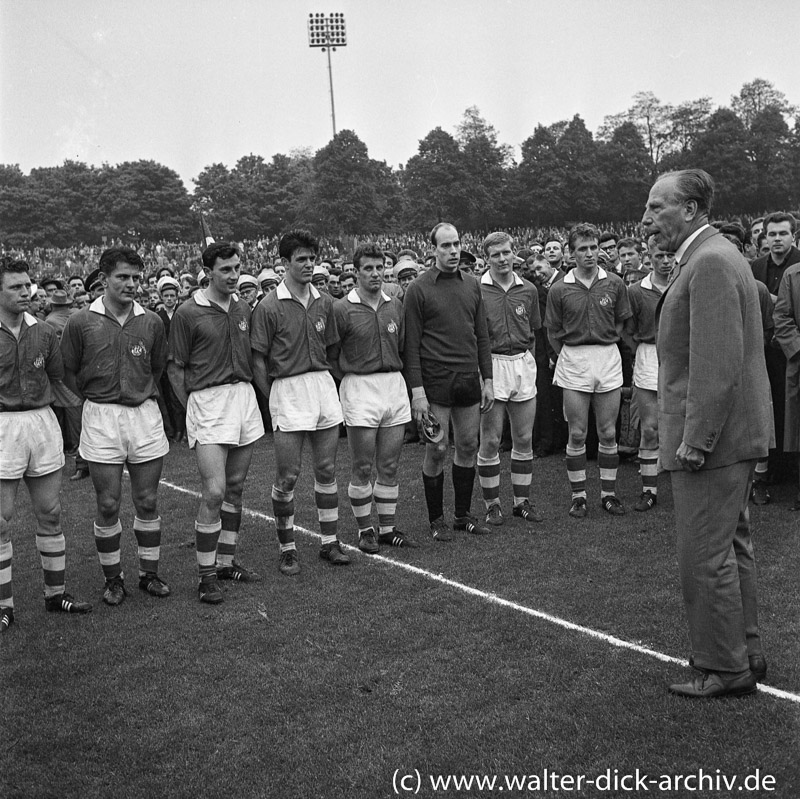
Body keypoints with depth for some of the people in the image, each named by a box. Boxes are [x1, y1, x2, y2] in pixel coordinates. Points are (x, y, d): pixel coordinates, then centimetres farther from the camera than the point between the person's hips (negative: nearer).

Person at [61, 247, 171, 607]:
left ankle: (149, 573, 22)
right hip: (100, 419, -2)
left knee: (147, 501, 8)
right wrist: (93, 400, 3)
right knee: (107, 504, 3)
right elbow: (67, 372, 5)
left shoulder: (151, 323, 3)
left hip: (145, 415, 2)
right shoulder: (81, 322, -4)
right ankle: (113, 578, 19)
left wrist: (142, 396, 8)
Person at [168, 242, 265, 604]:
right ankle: (206, 574, 0)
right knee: (214, 492, -11)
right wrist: (192, 409, -2)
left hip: (245, 397, 6)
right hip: (207, 401, -6)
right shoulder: (188, 313, -6)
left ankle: (226, 561, 24)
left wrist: (248, 394, 12)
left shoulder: (243, 308, 11)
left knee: (235, 488, 11)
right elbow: (176, 368, -2)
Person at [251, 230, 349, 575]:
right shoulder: (269, 306, -7)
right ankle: (287, 549, 13)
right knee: (287, 476, 0)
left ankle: (330, 541, 22)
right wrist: (272, 399, -6)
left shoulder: (324, 302, 8)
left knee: (327, 470, 11)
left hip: (324, 385, 5)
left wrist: (327, 384, 10)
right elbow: (258, 359, -4)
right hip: (287, 389, -5)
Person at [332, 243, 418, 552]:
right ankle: (365, 529, 15)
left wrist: (397, 376, 10)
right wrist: (349, 373, -4)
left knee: (389, 466, 10)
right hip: (360, 389, -5)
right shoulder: (342, 309, -7)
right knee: (362, 467, 1)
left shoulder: (396, 306, 9)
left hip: (395, 386, 5)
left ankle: (387, 528, 20)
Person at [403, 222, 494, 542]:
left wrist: (487, 380, 8)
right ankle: (437, 520, 14)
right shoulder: (418, 288, -5)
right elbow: (411, 344, -7)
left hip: (469, 380, 5)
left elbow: (482, 336, 13)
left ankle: (463, 514, 24)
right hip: (436, 381, -5)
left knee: (468, 447, 10)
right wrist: (417, 391, -13)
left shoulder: (472, 285, 10)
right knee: (436, 450, 1)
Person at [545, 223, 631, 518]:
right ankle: (578, 495, 14)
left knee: (608, 432, 6)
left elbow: (621, 320, 13)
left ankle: (608, 493, 18)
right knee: (577, 434, 3)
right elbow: (553, 332, 5)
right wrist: (568, 356, 3)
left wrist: (607, 345, 7)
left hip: (608, 359, 1)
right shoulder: (560, 289, -3)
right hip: (573, 363, -1)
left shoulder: (614, 283, 1)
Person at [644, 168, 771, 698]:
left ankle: (725, 669, 11)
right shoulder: (717, 256, 16)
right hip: (734, 435, 11)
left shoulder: (710, 262, -18)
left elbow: (718, 364, -25)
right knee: (731, 546, 18)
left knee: (705, 555, -1)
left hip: (711, 438, -11)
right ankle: (746, 651, 30)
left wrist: (695, 441, -22)